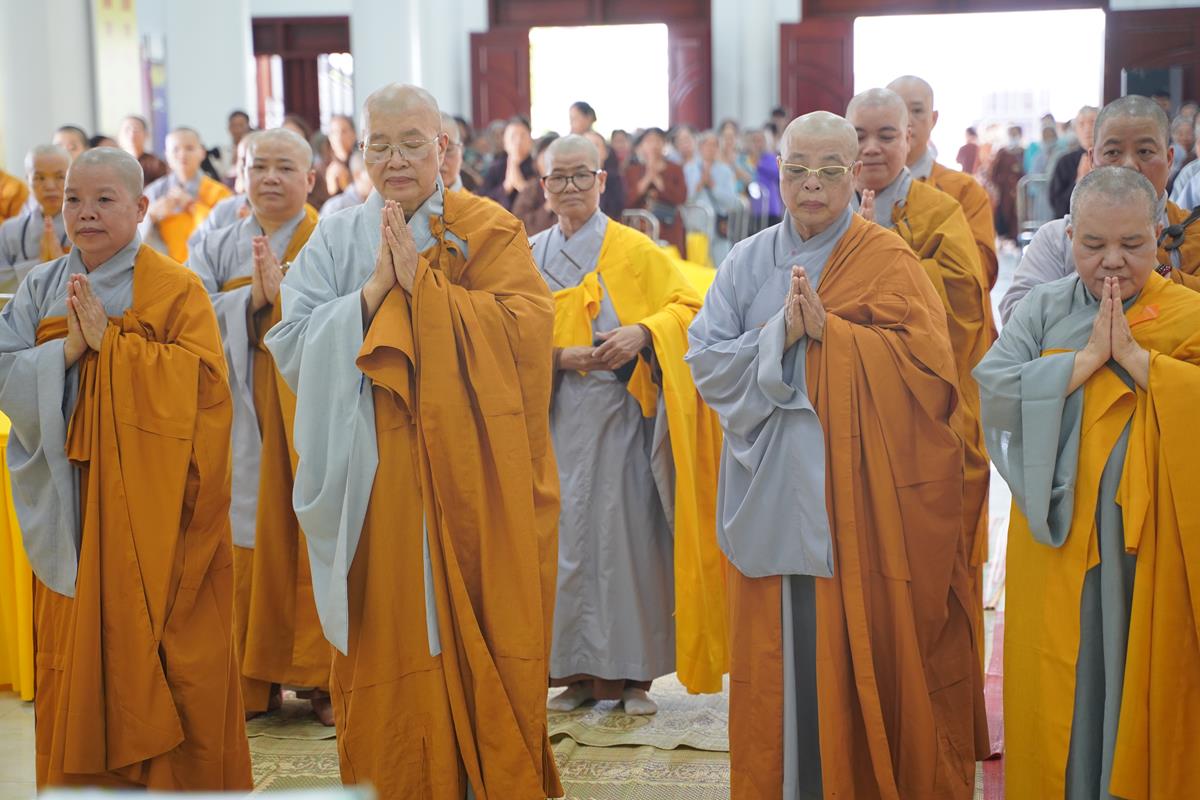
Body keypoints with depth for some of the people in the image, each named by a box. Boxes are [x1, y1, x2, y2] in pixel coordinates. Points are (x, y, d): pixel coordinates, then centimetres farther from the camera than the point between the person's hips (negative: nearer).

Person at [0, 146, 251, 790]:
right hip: (70, 508, 3)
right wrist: (68, 348, -15)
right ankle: (83, 778, 18)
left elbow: (198, 380, -14)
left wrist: (108, 340, -17)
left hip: (152, 505, -3)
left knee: (160, 658, 0)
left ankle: (176, 778, 12)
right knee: (77, 659, 6)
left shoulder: (176, 290, -2)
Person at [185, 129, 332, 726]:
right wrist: (254, 297, -14)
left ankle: (324, 675, 5)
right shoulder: (217, 248, 14)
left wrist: (283, 290, -17)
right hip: (244, 421, 2)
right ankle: (255, 677, 11)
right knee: (252, 539, 1)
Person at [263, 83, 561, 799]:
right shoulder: (336, 241, 8)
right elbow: (293, 344, -1)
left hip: (471, 468, -1)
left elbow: (527, 325, -12)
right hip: (375, 479, 2)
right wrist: (375, 290, -12)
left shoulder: (490, 230, 2)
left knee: (483, 638, 2)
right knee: (388, 645, 4)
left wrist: (420, 281, -15)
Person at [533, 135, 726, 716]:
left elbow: (689, 305, 0)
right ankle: (577, 670, 10)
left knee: (628, 534, -4)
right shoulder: (530, 258, 12)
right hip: (558, 420, 3)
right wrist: (562, 357, -10)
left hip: (623, 415, -3)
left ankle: (634, 672, 4)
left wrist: (642, 332, -18)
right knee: (566, 538, 1)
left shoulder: (634, 250, 4)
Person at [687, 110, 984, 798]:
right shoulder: (748, 262, 10)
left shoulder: (888, 260, 1)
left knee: (858, 655, 0)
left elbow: (927, 362, -11)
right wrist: (780, 336, -15)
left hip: (858, 494, -2)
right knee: (779, 658, 6)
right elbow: (707, 360, 1)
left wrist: (828, 330, -17)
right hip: (771, 497, 3)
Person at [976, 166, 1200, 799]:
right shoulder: (1043, 309, 3)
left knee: (1144, 684, 8)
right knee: (1062, 692, 8)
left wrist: (1134, 355, -19)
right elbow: (995, 393, -11)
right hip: (1060, 539, 1)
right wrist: (1089, 356, -15)